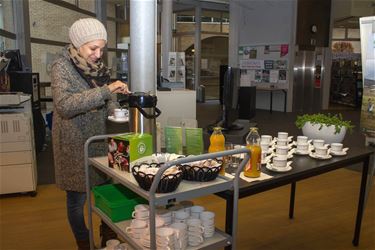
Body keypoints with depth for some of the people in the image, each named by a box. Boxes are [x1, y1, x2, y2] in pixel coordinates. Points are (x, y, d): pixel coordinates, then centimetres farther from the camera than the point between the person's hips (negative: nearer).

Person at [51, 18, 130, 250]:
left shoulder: (98, 66, 5)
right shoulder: (62, 67, -13)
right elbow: (64, 105, -28)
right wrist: (106, 90, -33)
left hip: (99, 140, 6)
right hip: (75, 145, -5)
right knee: (77, 199, 8)